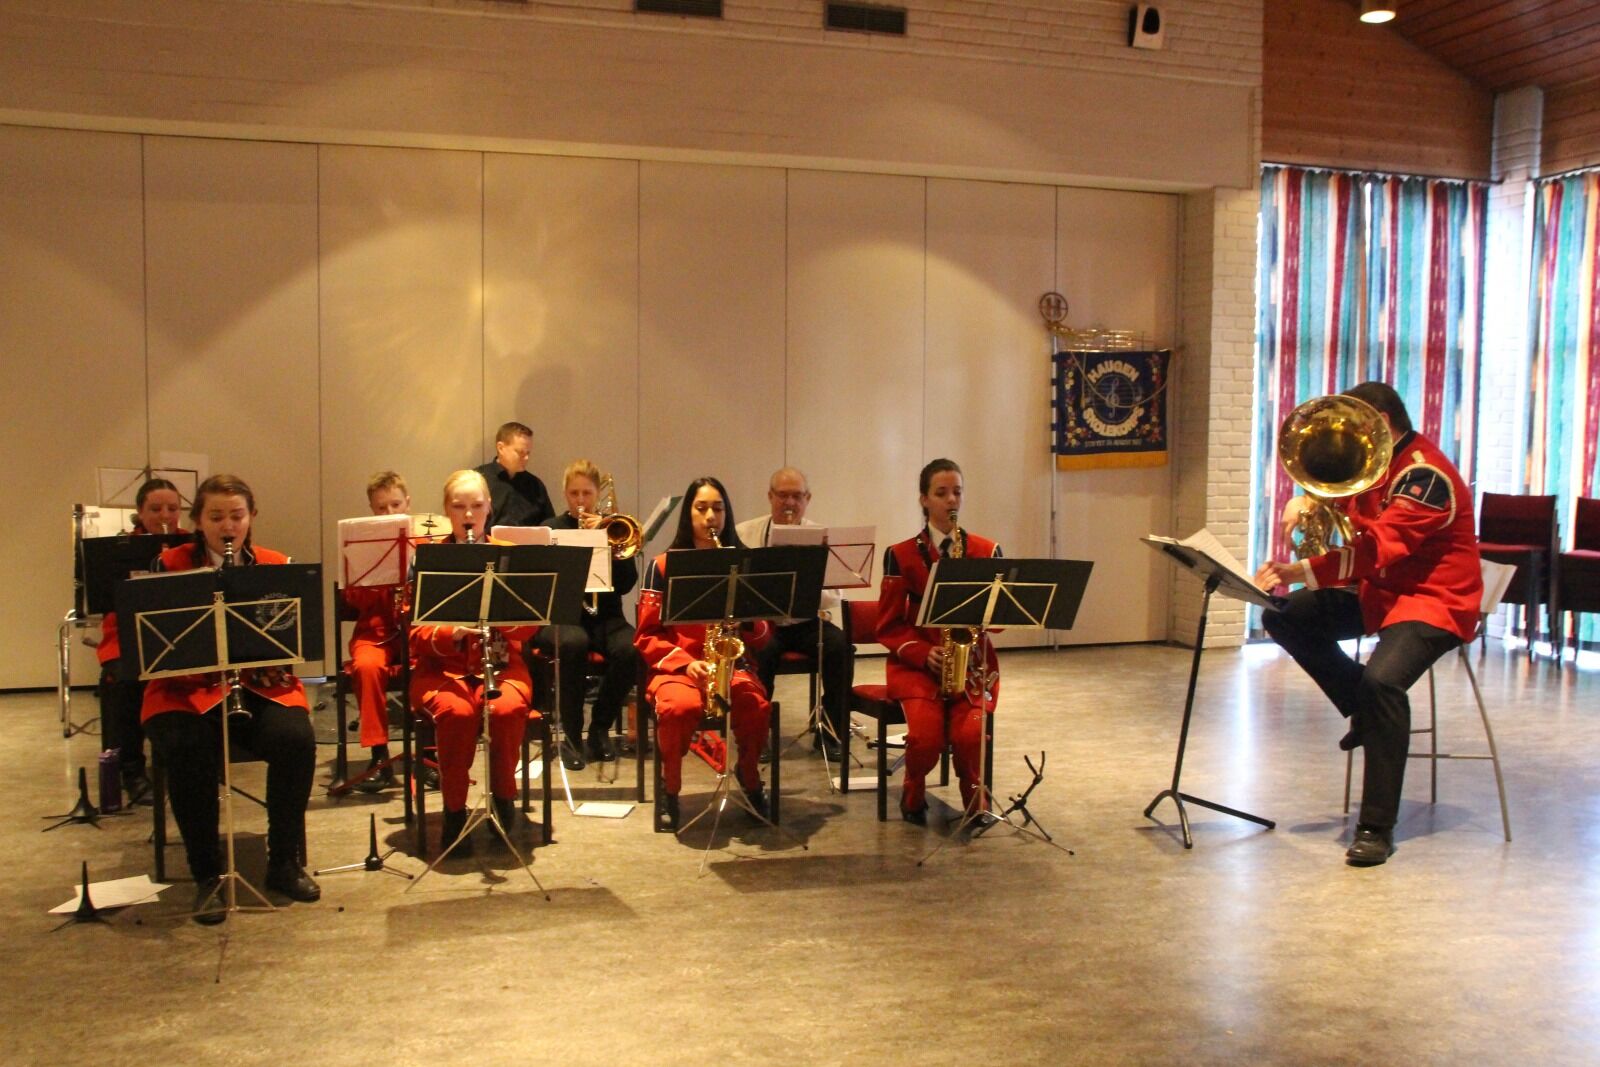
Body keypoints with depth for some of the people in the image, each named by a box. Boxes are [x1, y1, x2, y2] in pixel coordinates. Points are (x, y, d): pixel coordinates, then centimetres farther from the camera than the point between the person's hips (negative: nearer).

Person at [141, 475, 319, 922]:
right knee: (188, 750, -32)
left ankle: (285, 861, -7)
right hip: (188, 688, -1)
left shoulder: (276, 566, 7)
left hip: (263, 686, 1)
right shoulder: (169, 566, 2)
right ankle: (206, 874, -14)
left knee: (295, 739, -28)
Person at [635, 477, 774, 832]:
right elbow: (646, 636, 0)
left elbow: (762, 637, 7)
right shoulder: (664, 565, 2)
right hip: (673, 665, -1)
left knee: (756, 706, -31)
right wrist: (686, 663, -16)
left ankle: (750, 776, 1)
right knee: (682, 707, -36)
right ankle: (669, 788, -7)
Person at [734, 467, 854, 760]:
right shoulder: (744, 534, 5)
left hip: (807, 621, 2)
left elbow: (832, 595, -1)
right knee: (762, 650, -34)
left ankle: (831, 733, -10)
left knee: (840, 647, -26)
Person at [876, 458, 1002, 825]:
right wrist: (924, 654, -15)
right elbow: (889, 626, 2)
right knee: (926, 734, -27)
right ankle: (913, 797, 7)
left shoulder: (987, 551, 7)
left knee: (970, 733, -26)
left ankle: (975, 799, 8)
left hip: (972, 660, 1)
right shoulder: (901, 555, 2)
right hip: (916, 662, -1)